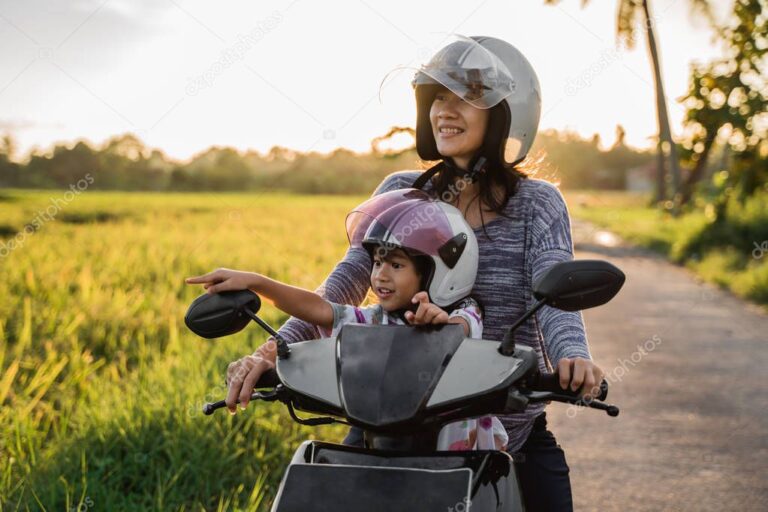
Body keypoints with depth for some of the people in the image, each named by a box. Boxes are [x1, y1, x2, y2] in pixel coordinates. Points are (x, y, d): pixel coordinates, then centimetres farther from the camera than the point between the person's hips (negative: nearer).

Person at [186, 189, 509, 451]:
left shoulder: (463, 316, -7)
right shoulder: (378, 321, 3)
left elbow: (461, 329, -32)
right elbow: (319, 309, -7)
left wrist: (441, 321, -57)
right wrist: (254, 282, -18)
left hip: (463, 451, -3)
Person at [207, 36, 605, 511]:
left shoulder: (538, 203, 0)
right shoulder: (401, 192, 5)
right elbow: (348, 280, -6)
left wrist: (573, 356, -39)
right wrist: (272, 350, -22)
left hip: (514, 432, -1)